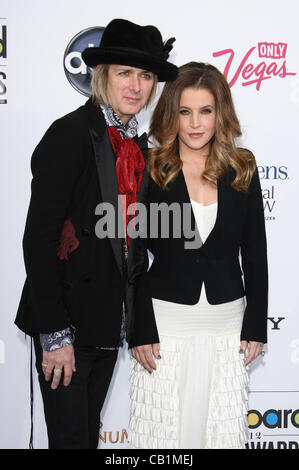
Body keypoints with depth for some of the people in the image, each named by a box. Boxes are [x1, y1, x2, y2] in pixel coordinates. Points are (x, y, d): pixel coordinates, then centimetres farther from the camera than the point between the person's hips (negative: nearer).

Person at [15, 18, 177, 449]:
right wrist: (54, 333, -19)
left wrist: (134, 319, 10)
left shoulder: (137, 143, 8)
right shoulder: (71, 133, -15)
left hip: (109, 317, 7)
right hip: (68, 318, -7)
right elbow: (38, 238, -18)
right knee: (70, 436, 4)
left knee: (90, 428, 20)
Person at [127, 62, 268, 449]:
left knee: (224, 430, 11)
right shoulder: (150, 170, -4)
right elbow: (134, 257, -2)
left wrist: (256, 325, 3)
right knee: (163, 429, 8)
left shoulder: (242, 170, 2)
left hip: (228, 321, 2)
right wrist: (141, 330, -7)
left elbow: (255, 253, 6)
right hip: (165, 319, -2)